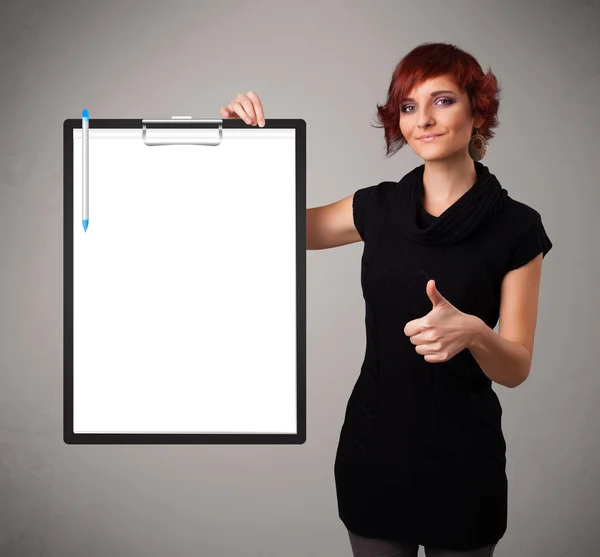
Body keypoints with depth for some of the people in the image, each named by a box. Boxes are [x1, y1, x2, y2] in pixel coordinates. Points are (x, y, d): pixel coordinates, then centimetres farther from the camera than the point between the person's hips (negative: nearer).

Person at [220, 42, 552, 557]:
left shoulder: (516, 226, -9)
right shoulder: (379, 207, -1)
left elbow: (517, 369, -8)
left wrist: (473, 332, -29)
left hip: (462, 461, -2)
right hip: (373, 449, 2)